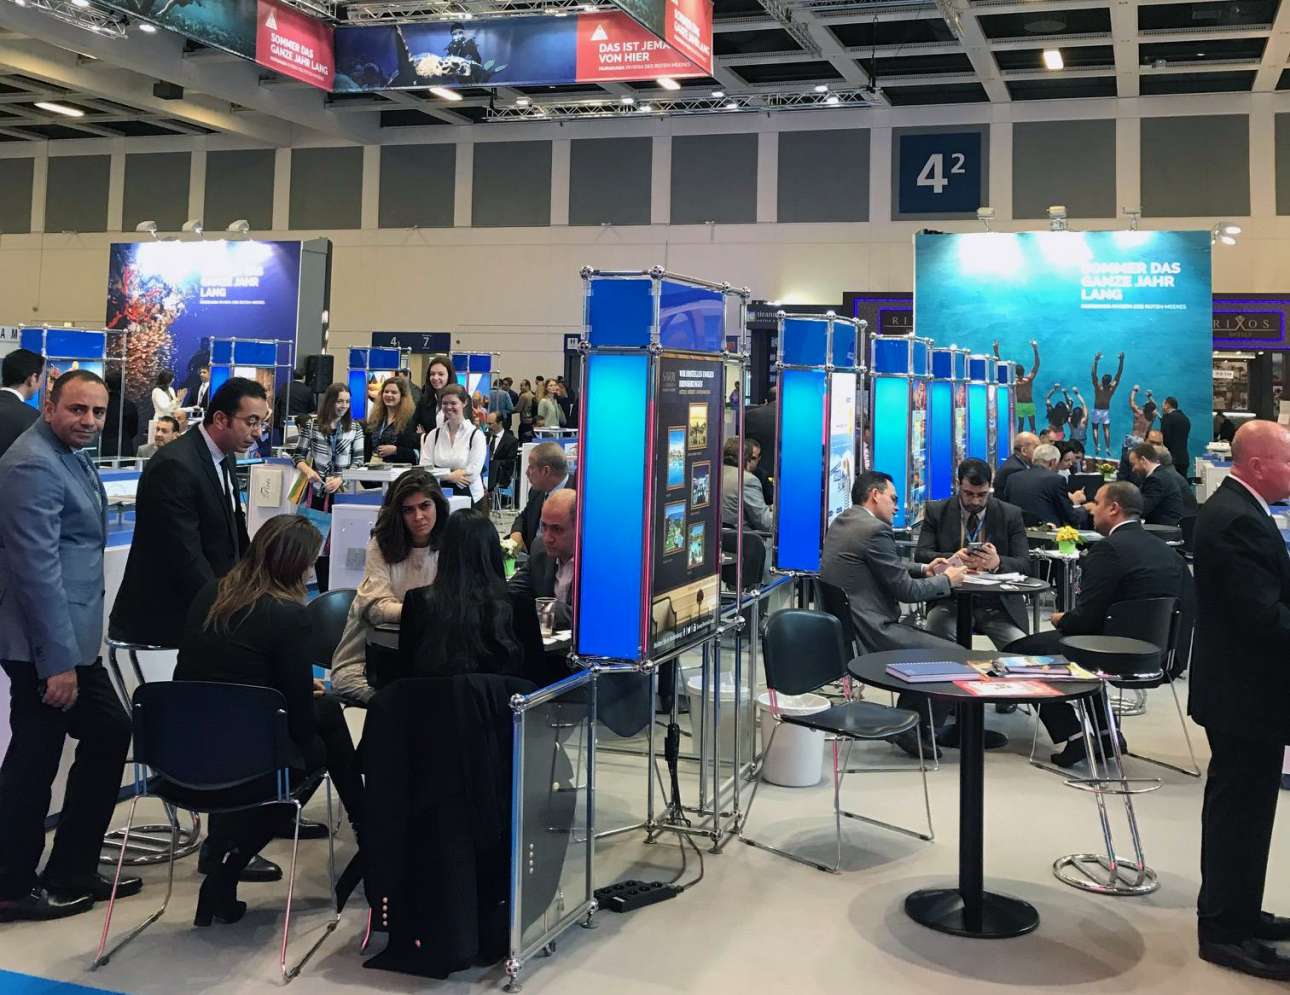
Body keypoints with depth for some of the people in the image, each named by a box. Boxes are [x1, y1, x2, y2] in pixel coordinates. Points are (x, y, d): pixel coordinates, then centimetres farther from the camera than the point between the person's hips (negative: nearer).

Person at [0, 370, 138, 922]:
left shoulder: (70, 457, 13)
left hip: (71, 636, 10)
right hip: (44, 644, -10)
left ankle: (72, 871, 25)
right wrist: (58, 660, -24)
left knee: (109, 733, 14)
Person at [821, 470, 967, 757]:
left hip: (847, 626, 11)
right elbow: (906, 590, -14)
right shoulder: (874, 530, -17)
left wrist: (924, 569, 14)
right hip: (872, 633, -11)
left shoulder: (841, 523, 13)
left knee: (934, 643, 25)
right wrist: (947, 580, 1)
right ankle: (923, 732, 11)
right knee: (955, 654, -3)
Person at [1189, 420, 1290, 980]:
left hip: (1236, 683, 11)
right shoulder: (1241, 521, -23)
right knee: (1242, 809, -1)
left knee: (1237, 806, 19)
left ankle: (1232, 912, 32)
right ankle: (1227, 930, 9)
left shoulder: (1231, 508, 11)